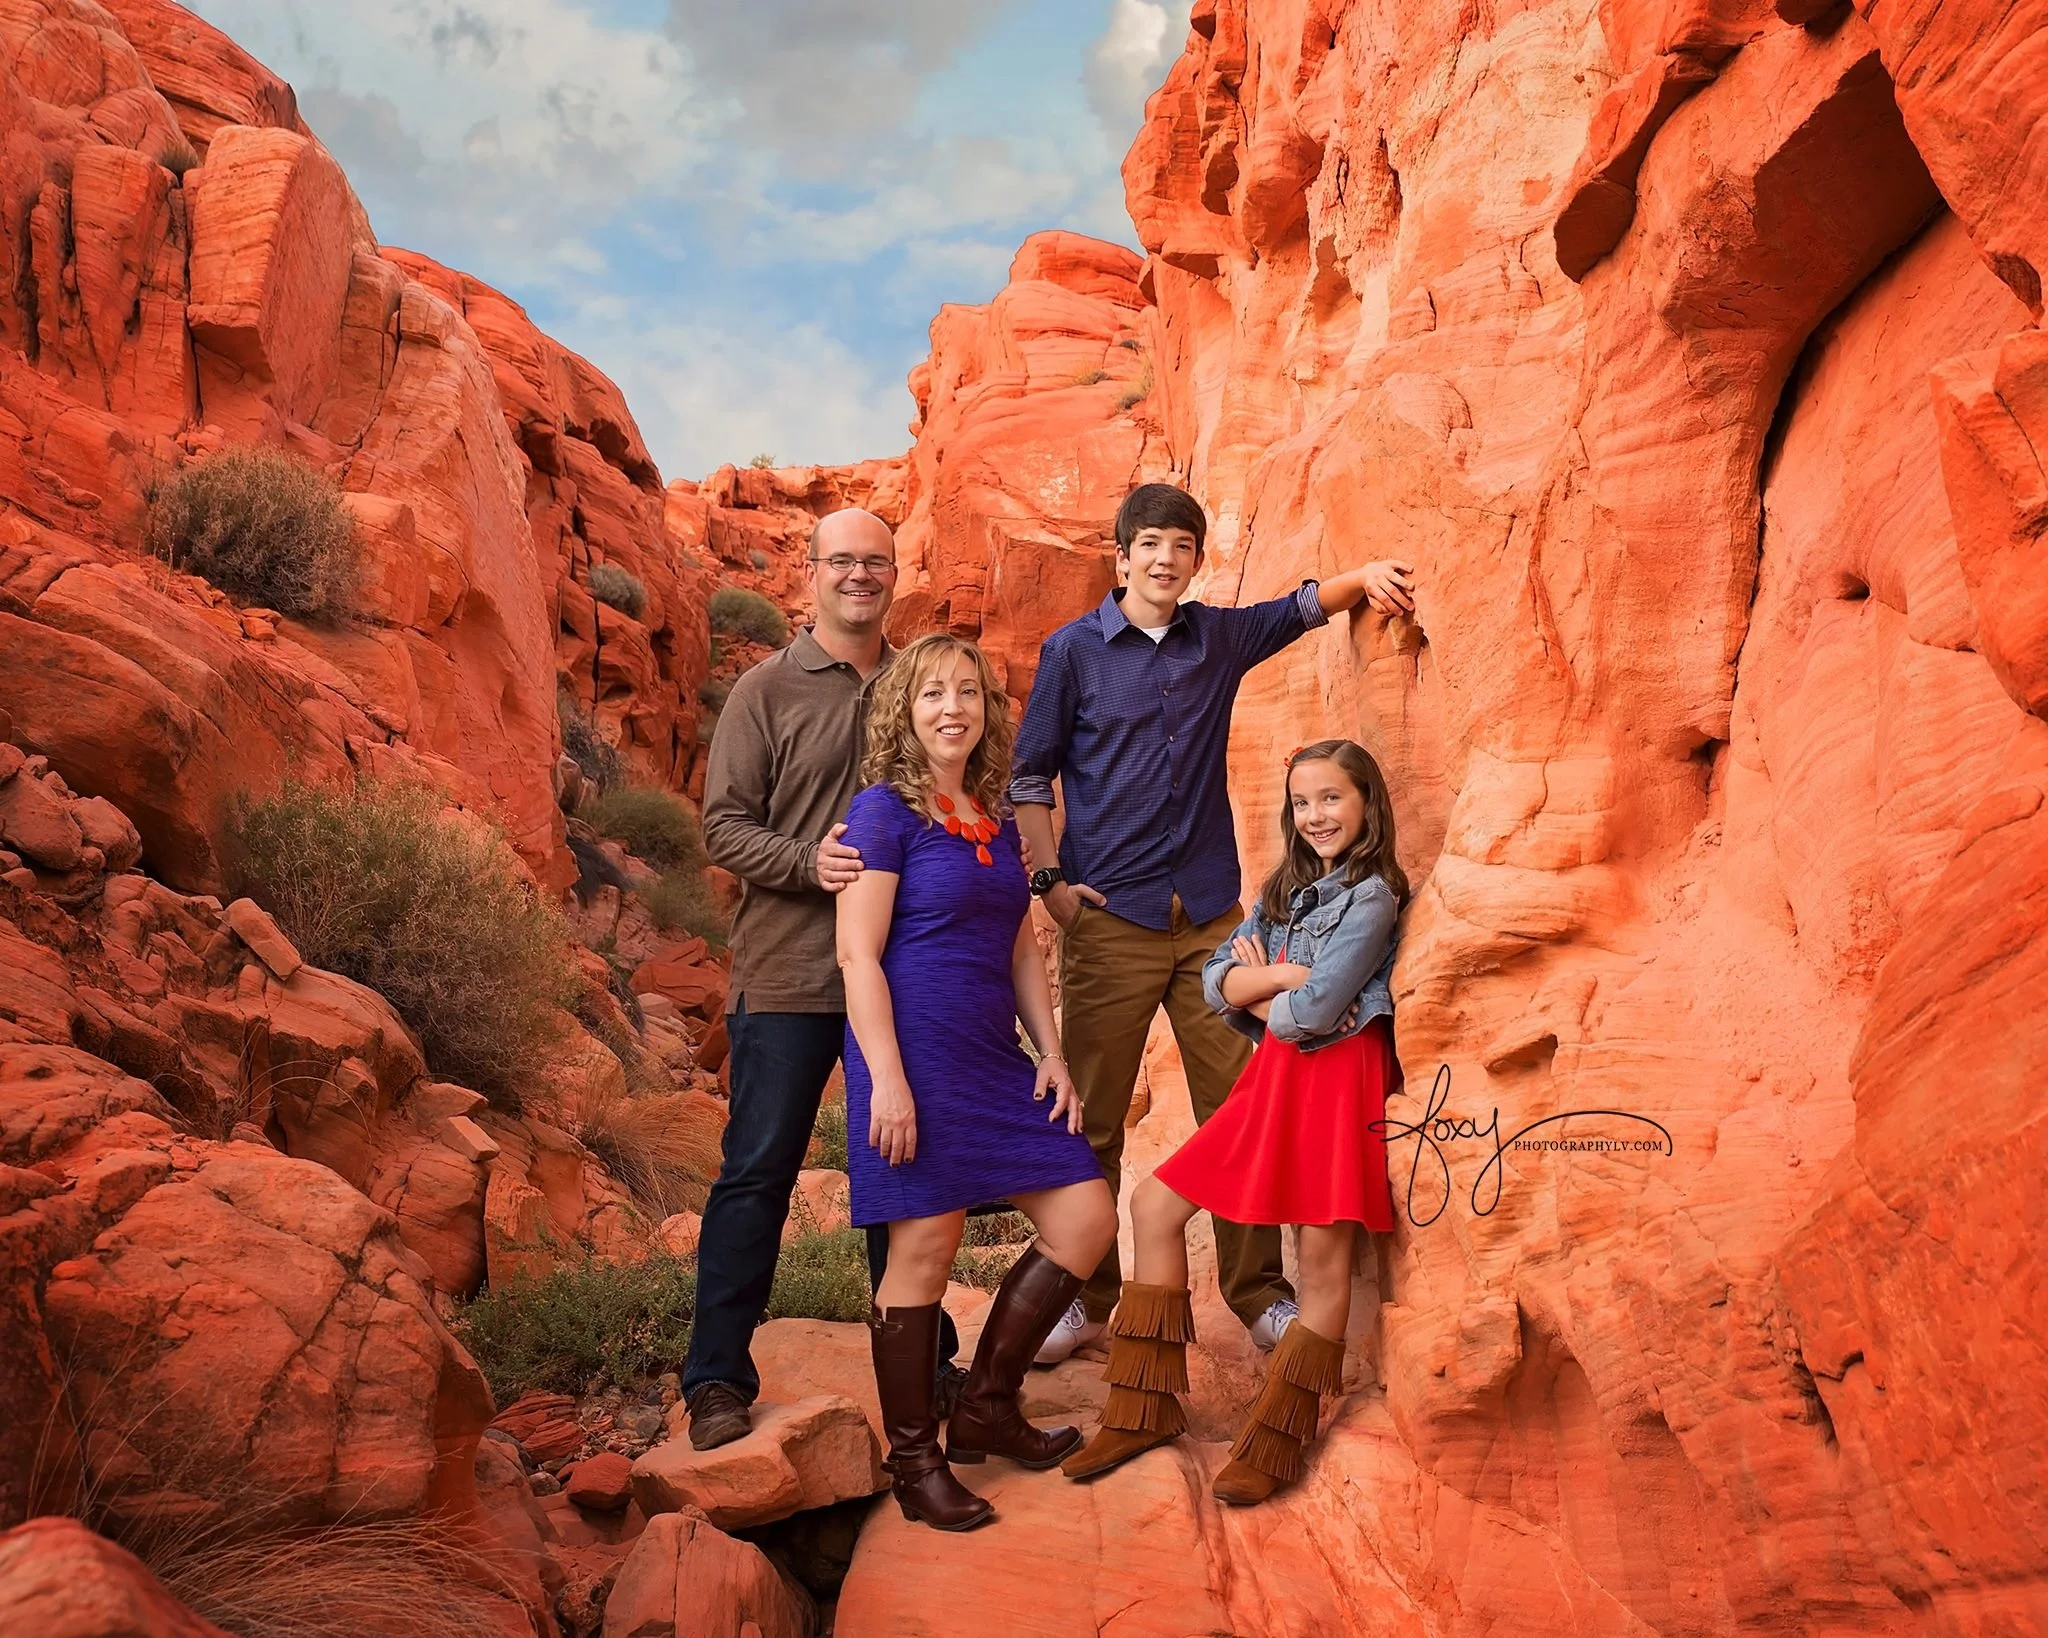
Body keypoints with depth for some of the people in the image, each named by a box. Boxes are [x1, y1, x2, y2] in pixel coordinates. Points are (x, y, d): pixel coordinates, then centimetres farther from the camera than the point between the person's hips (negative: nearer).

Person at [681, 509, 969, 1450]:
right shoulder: (767, 691, -1)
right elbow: (723, 825, -5)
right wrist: (809, 861, -22)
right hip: (788, 975, -3)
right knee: (758, 1172, 2)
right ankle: (718, 1379, 14)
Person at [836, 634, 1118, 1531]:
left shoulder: (997, 822, 15)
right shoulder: (883, 810, -6)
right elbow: (858, 955, -12)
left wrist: (1051, 1052, 10)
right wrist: (887, 1078, -18)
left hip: (995, 1061, 8)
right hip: (915, 1057, -8)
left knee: (1086, 1219, 5)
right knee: (925, 1247, -3)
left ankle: (987, 1407, 20)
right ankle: (914, 1463, 15)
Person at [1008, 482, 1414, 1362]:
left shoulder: (1219, 637, 11)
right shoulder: (1074, 649, 1)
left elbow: (1305, 605, 20)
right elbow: (1030, 775, 3)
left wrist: (1368, 577, -1)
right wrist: (1048, 879, -7)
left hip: (1210, 913, 3)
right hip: (1110, 918, -3)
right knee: (1091, 1119, 2)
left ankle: (1257, 1290, 16)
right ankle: (1083, 1298, 17)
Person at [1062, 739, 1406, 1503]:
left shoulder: (1372, 896, -9)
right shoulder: (1286, 887, 14)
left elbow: (1314, 1011, -18)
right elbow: (1216, 979, 5)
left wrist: (1259, 997, 1)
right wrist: (1281, 975, -12)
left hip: (1338, 1080, -8)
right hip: (1276, 1076, 8)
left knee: (1324, 1256, -3)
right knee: (1153, 1205, 3)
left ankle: (1274, 1446, 11)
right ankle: (1145, 1411, 13)